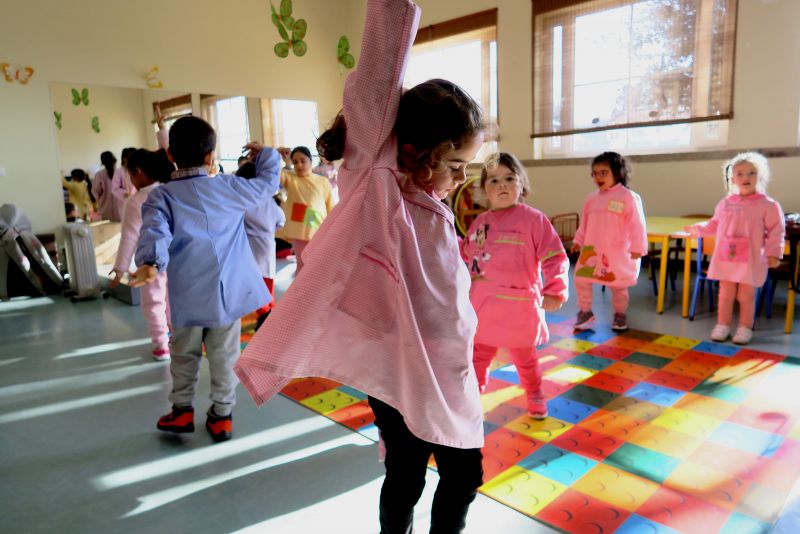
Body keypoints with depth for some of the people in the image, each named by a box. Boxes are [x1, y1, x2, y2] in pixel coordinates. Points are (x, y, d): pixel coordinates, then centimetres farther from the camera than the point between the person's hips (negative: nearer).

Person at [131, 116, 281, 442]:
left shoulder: (161, 196, -3)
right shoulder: (230, 187, 0)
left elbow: (155, 230, -21)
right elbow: (268, 182, 14)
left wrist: (150, 262, -36)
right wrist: (264, 153, 29)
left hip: (187, 295, 0)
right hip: (227, 291, 0)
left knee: (184, 354, 19)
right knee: (225, 355, 11)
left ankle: (182, 409, 28)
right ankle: (222, 414, 21)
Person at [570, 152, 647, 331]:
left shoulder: (628, 197, -11)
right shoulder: (591, 198, 6)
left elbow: (637, 225, -11)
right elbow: (584, 223, 15)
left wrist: (637, 248, -12)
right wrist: (578, 241, 15)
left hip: (616, 253, -5)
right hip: (591, 250, 5)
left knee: (618, 285, 9)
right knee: (581, 280, 3)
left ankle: (620, 315, 29)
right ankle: (585, 312, 20)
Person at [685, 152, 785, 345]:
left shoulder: (768, 205, -5)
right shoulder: (725, 203, 6)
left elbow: (776, 231, -4)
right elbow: (714, 225, 21)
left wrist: (773, 254, -9)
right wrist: (698, 229, 14)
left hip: (751, 260, -3)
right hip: (726, 258, 3)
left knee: (746, 296, 4)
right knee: (726, 294, 8)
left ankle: (745, 329, 17)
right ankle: (722, 325, 19)